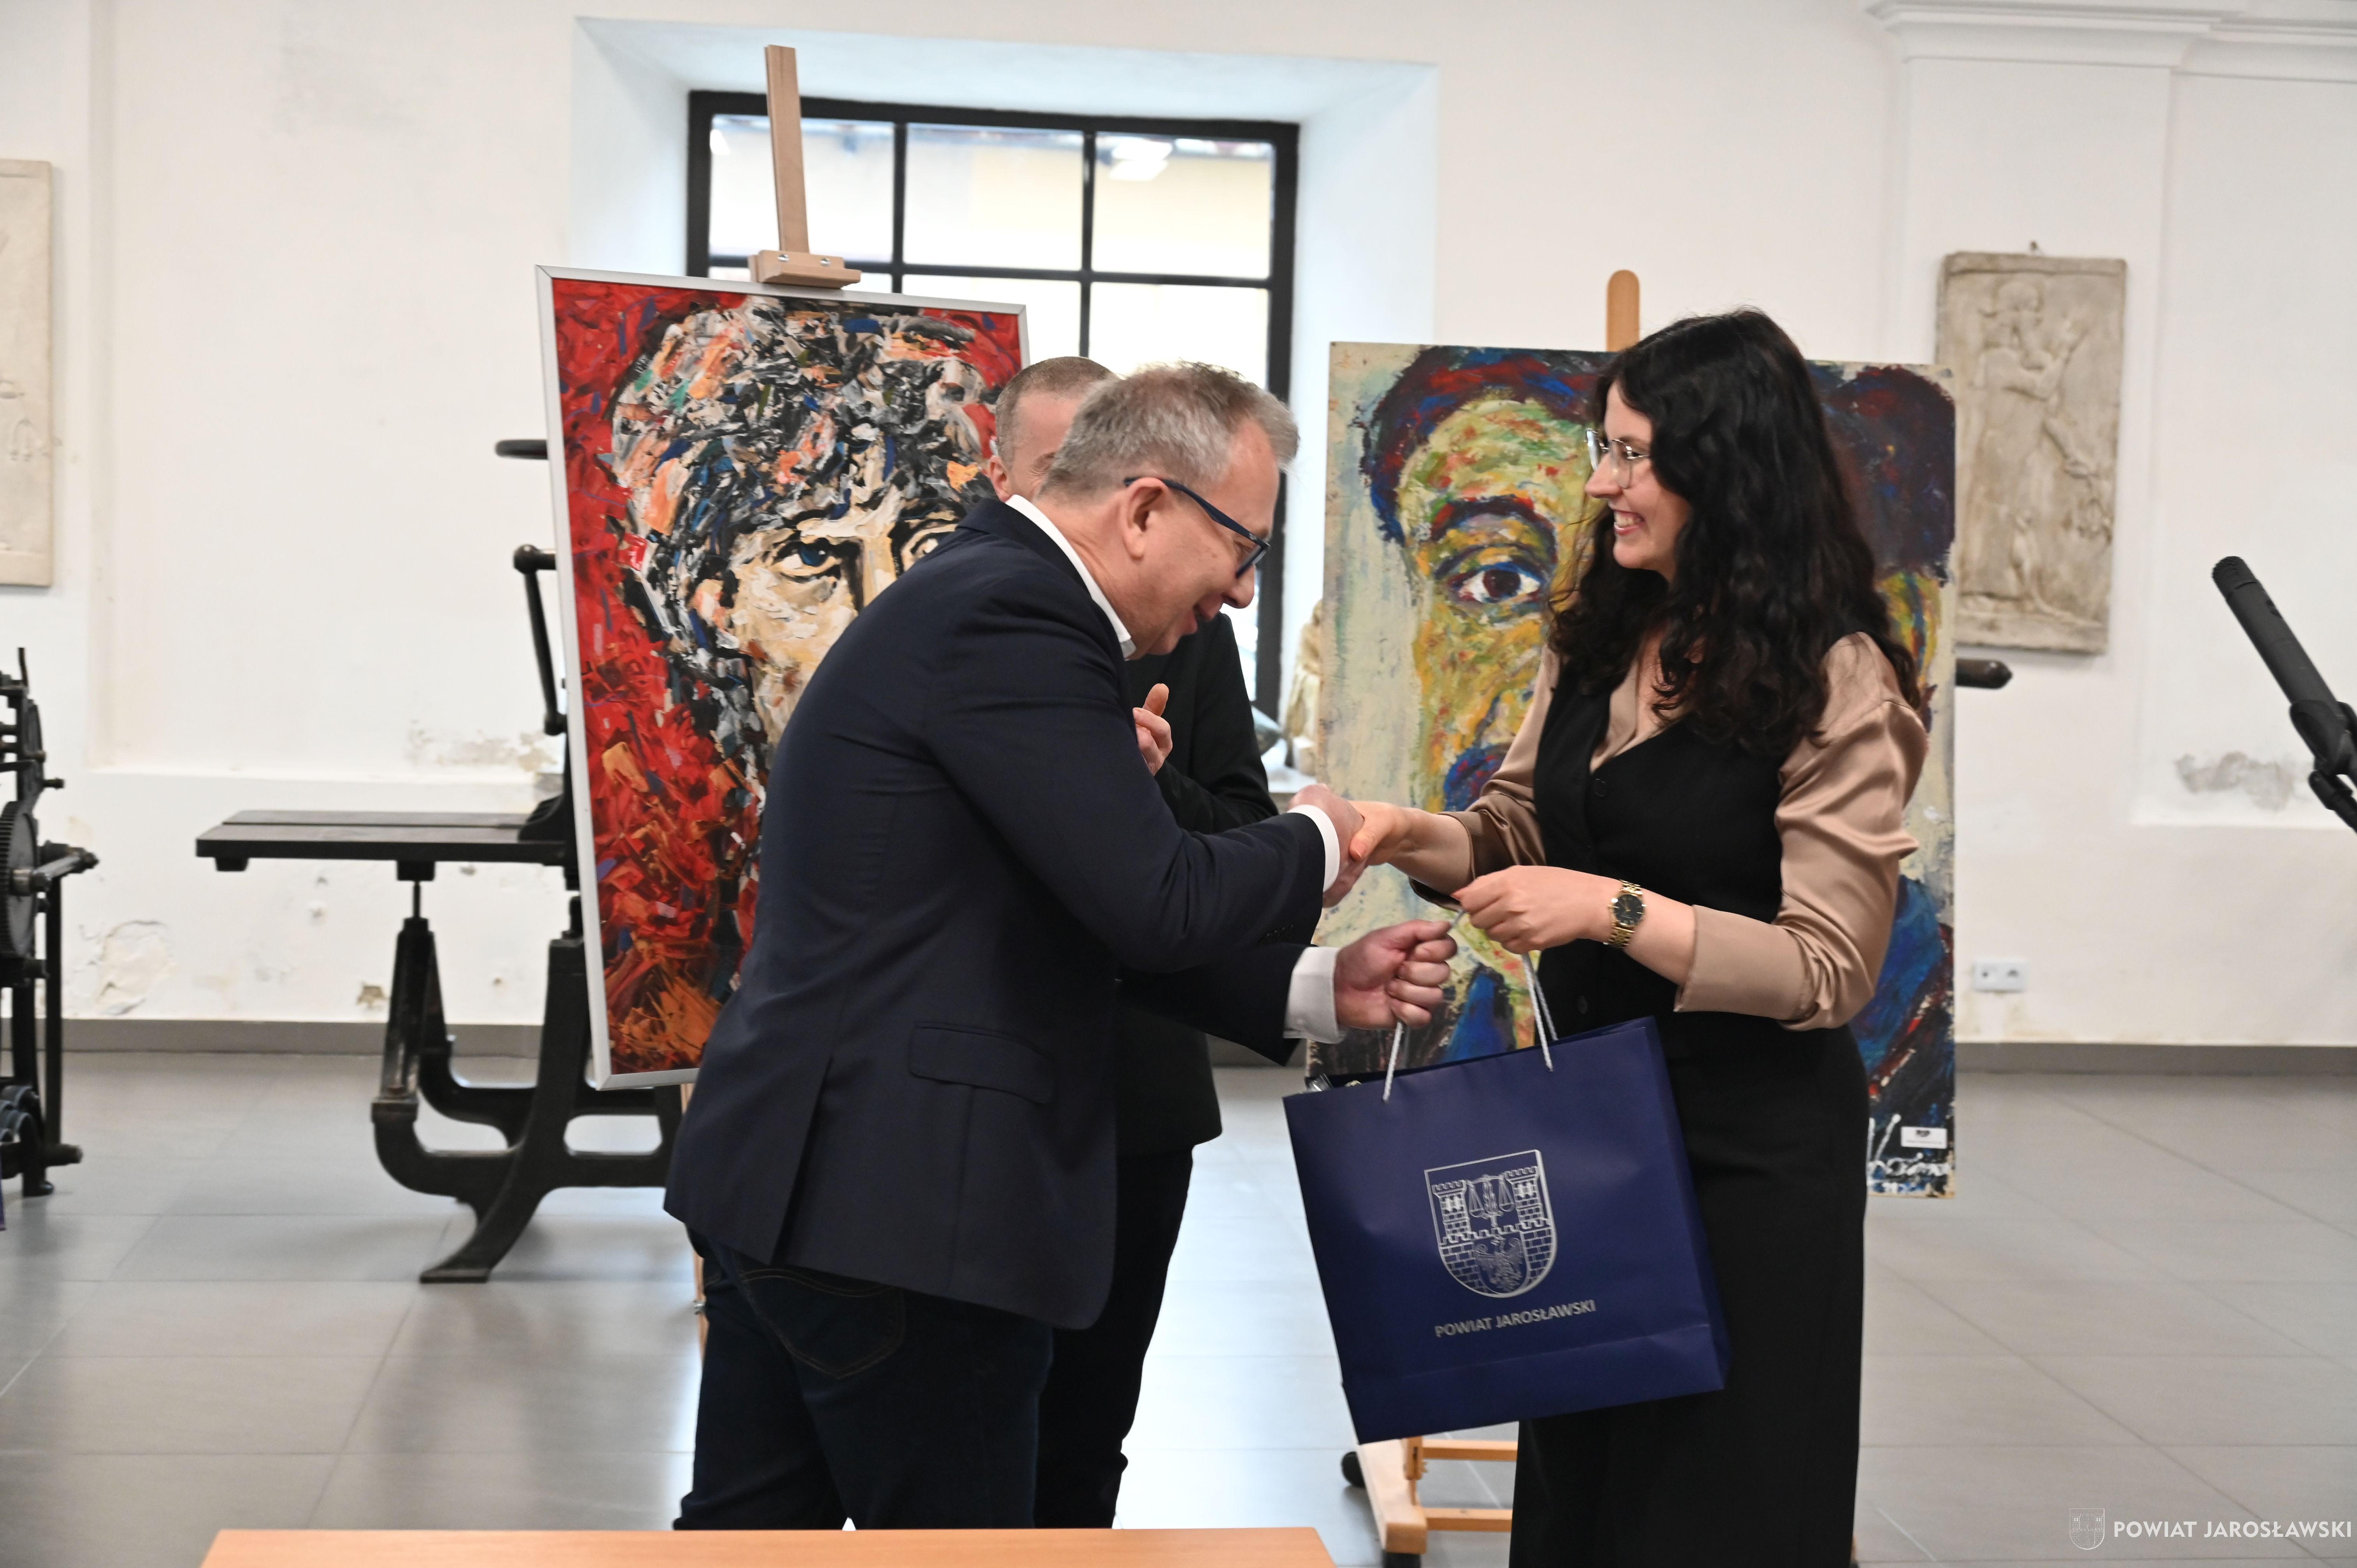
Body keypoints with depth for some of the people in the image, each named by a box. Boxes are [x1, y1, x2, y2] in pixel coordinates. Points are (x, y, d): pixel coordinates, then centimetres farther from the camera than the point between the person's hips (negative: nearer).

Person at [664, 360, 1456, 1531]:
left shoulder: (978, 593, 16)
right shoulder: (1014, 615, -17)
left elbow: (1102, 921, 16)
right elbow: (1159, 905, -22)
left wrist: (1319, 989, 9)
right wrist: (1318, 841, -2)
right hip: (898, 1200, -10)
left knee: (751, 1527, 16)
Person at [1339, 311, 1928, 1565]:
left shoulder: (1838, 680, -15)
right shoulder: (1597, 639, 5)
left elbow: (1828, 966, -17)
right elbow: (1523, 826, 16)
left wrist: (1617, 910, -26)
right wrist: (1418, 836, -5)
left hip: (1748, 1146, -6)